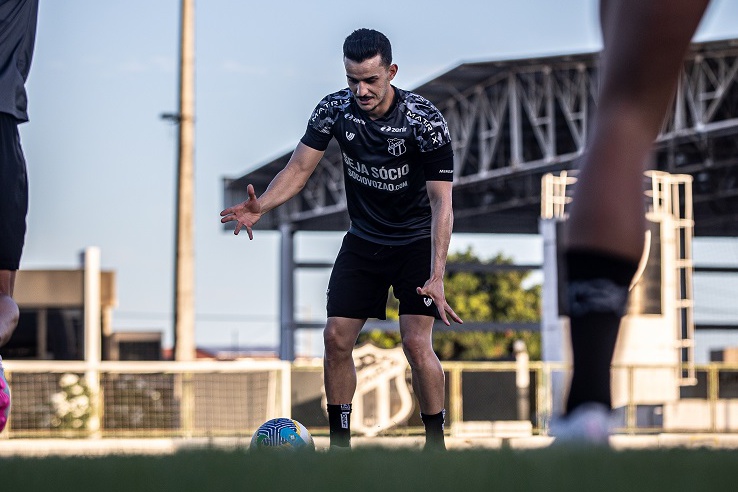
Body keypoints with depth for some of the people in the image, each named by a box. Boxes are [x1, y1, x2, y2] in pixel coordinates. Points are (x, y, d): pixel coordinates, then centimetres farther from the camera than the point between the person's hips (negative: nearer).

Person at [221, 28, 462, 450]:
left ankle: (436, 445, 1)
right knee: (336, 338, -3)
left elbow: (441, 202, -26)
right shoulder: (335, 109, -12)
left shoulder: (425, 120, -24)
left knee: (416, 343, -16)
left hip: (418, 241, -4)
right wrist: (260, 206, -29)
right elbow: (299, 168, -8)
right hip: (363, 238, 4)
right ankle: (340, 444, 9)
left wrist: (436, 277, -36)